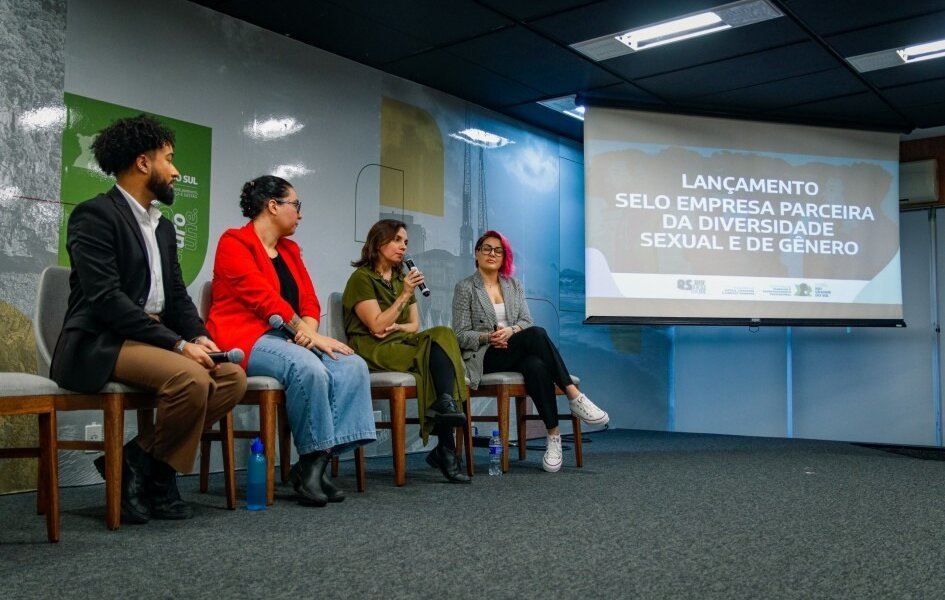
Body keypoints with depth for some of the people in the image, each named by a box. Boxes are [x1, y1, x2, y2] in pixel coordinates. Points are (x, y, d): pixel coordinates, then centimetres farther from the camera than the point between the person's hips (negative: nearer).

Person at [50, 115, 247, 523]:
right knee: (191, 378, -31)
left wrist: (199, 337, -6)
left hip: (154, 340, 9)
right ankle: (142, 467, -7)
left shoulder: (163, 228, 17)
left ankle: (141, 459, -6)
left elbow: (177, 296, 16)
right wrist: (177, 344, -23)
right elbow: (105, 298, -20)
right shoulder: (95, 215, -9)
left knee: (233, 377, -11)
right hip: (100, 345, -8)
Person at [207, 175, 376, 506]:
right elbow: (263, 298, -14)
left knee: (353, 366, -18)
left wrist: (309, 330, -10)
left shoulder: (290, 249, 20)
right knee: (308, 369, -35)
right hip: (247, 339, -7)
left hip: (288, 339, 8)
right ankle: (311, 461, -19)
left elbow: (309, 301, 14)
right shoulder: (234, 242, -3)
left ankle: (315, 464, -21)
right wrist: (311, 335, -19)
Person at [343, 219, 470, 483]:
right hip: (373, 351, -6)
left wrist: (396, 327, -5)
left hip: (401, 344, 6)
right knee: (439, 353, -28)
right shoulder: (362, 278, -3)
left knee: (442, 334, -25)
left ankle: (445, 404, -34)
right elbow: (377, 326, -13)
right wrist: (405, 294, -16)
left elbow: (415, 325, 17)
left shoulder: (401, 278, 20)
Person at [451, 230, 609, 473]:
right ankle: (574, 397, -35)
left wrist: (511, 330, -17)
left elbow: (527, 321, 6)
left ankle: (554, 435, -35)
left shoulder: (514, 285, 18)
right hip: (486, 358, -4)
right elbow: (461, 335, -1)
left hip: (515, 354, 4)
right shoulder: (465, 288, 5)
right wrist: (488, 337, -20)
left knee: (537, 367, -37)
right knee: (536, 334, -34)